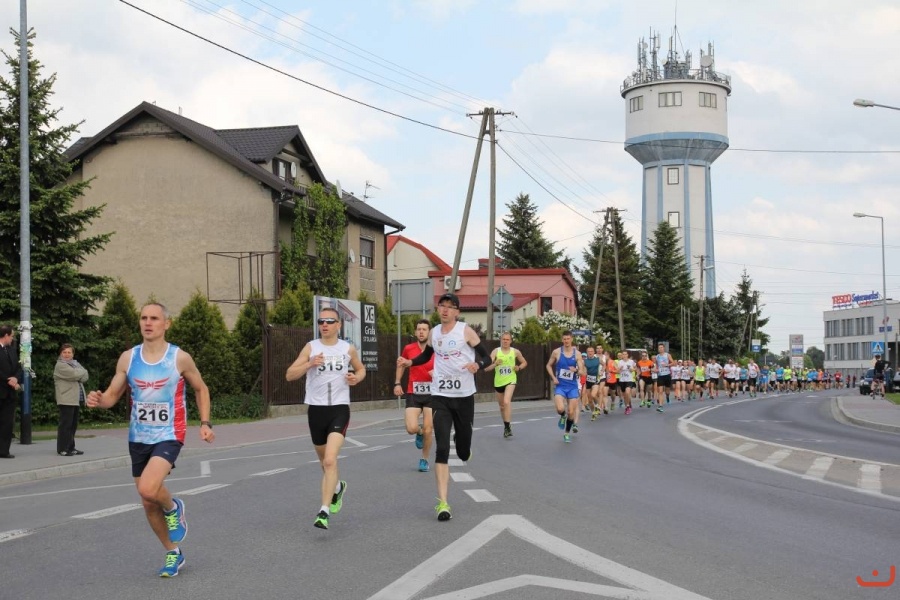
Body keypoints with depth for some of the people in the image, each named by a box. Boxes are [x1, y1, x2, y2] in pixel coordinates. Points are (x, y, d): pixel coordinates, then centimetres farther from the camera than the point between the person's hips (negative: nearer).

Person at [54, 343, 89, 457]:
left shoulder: (75, 363, 19)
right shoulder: (60, 365, -5)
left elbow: (84, 377, 8)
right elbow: (74, 374, -19)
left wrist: (78, 373, -11)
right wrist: (81, 371, 1)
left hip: (76, 399, 8)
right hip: (66, 400, -8)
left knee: (73, 425, 11)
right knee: (65, 425, -8)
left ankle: (70, 447, 17)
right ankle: (62, 449, -6)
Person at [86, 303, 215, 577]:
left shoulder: (180, 358, -8)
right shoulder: (128, 358, -1)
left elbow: (201, 389, 7)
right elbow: (113, 394, 5)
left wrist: (205, 423, -3)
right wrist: (98, 400, -18)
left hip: (169, 436, -4)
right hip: (138, 438, 4)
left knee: (148, 489, -28)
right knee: (149, 504, 10)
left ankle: (173, 508, 7)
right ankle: (174, 553, 30)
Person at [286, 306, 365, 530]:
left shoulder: (348, 349, 3)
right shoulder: (311, 347, 1)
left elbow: (361, 369, 22)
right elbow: (289, 375, -5)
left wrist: (356, 378, -1)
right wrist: (309, 364, -21)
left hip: (339, 408, -2)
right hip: (316, 409, 2)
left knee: (330, 460, -19)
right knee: (324, 461, 18)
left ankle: (324, 511, -19)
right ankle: (338, 487, 50)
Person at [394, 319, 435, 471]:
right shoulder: (408, 349, -1)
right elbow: (401, 365, 18)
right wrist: (397, 383, 9)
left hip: (431, 394, -1)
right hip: (413, 394, 1)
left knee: (427, 431, 0)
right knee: (411, 428, -14)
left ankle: (424, 460, 22)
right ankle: (420, 433, 24)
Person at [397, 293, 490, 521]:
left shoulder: (466, 331, -6)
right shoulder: (434, 332, 6)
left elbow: (487, 358, -4)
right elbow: (426, 355, 25)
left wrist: (477, 365, -27)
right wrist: (409, 362, 6)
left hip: (464, 395, -2)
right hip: (440, 396, 2)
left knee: (463, 452, 10)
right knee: (441, 449, -12)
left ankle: (461, 440, 50)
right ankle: (442, 503, -14)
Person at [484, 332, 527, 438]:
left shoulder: (515, 352, -3)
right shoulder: (496, 351, -7)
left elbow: (524, 362, 15)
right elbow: (486, 368, -14)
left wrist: (519, 368, -5)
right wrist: (495, 364, -32)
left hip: (510, 381, -2)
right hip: (498, 382, 2)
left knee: (507, 402, -25)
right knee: (502, 406, 15)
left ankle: (508, 427, -21)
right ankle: (506, 426, 36)